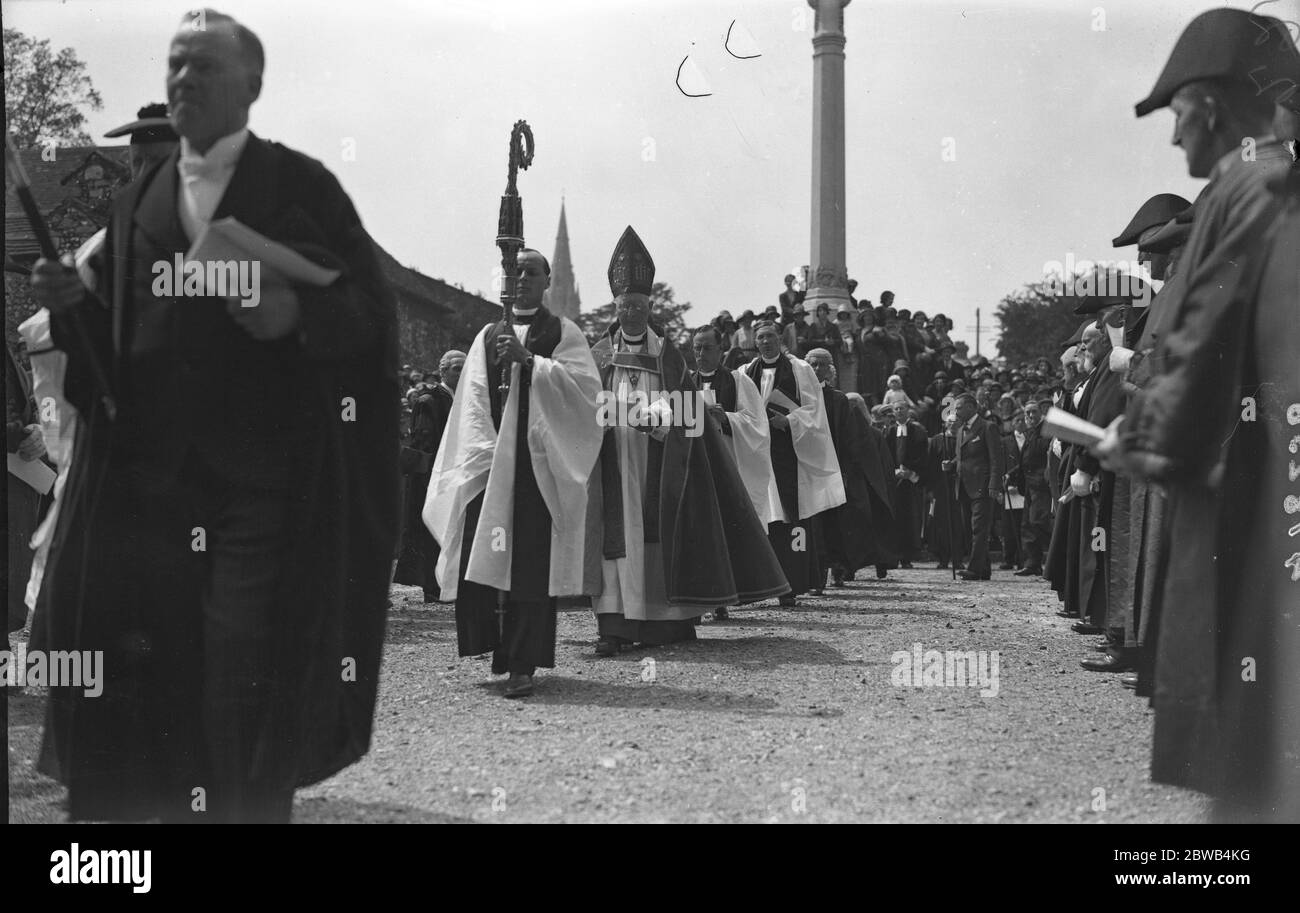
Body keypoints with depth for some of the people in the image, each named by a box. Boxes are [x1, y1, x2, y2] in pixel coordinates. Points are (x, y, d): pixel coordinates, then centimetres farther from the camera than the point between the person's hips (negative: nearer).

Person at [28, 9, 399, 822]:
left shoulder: (301, 185, 1)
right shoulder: (138, 199, 15)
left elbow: (372, 306, -3)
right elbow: (114, 336, 16)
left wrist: (298, 314, -21)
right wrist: (72, 302, -4)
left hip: (268, 474, -4)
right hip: (153, 472, 4)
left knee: (253, 680, -4)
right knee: (159, 679, 5)